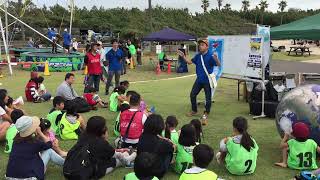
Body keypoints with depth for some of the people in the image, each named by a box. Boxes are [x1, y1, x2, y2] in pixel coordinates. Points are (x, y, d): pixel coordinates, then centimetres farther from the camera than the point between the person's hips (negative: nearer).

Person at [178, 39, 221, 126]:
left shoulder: (210, 56, -17)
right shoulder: (198, 56, 2)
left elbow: (218, 65, -25)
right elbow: (190, 62, 13)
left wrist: (216, 59, -45)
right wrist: (183, 56, 2)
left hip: (207, 80, -6)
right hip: (199, 79, 7)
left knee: (208, 98, 1)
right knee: (192, 95, 15)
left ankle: (206, 114, 18)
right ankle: (194, 111, 36)